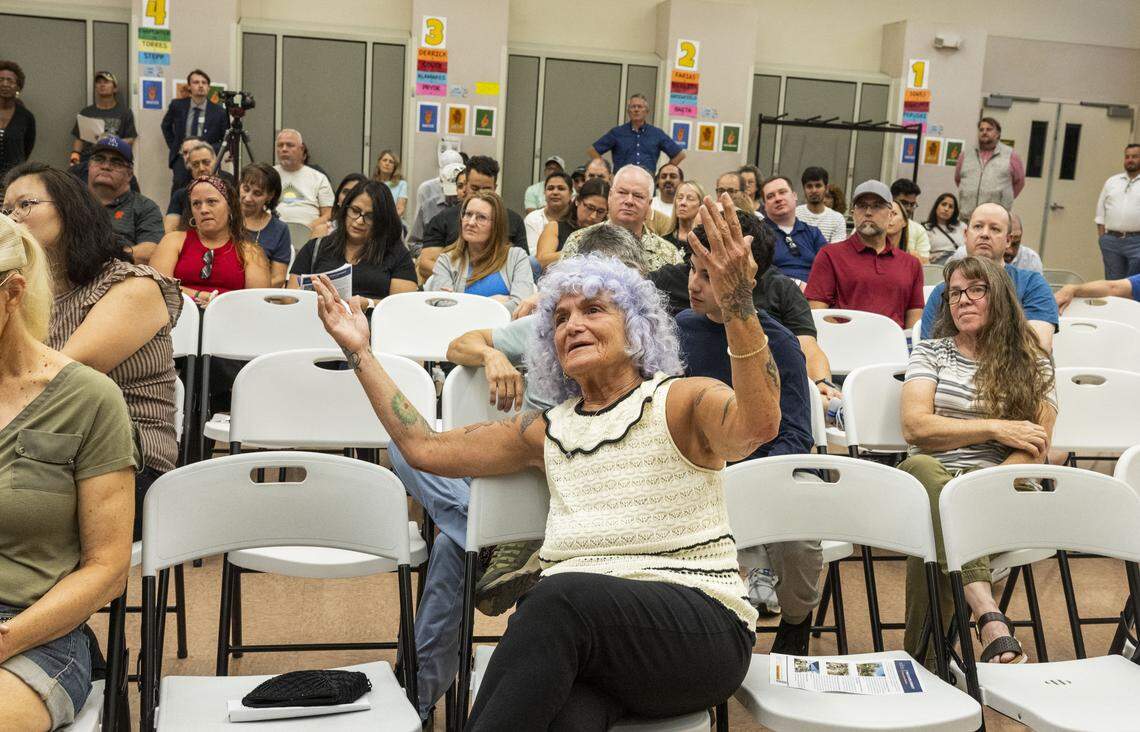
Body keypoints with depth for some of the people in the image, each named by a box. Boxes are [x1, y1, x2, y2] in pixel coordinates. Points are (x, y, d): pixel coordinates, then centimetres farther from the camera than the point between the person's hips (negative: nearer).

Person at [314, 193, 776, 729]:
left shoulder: (680, 403, 3)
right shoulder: (548, 431, 19)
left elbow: (756, 425, -20)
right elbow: (425, 448, 19)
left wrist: (738, 306, -35)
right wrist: (360, 353, 19)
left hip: (698, 629, -2)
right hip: (576, 629, 3)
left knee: (564, 593, -36)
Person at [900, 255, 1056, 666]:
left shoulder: (1034, 366, 17)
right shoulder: (931, 353, 18)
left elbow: (1036, 450, 4)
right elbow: (914, 427, 2)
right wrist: (996, 429, -3)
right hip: (931, 479, 1)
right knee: (921, 467, -41)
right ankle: (990, 618, -54)